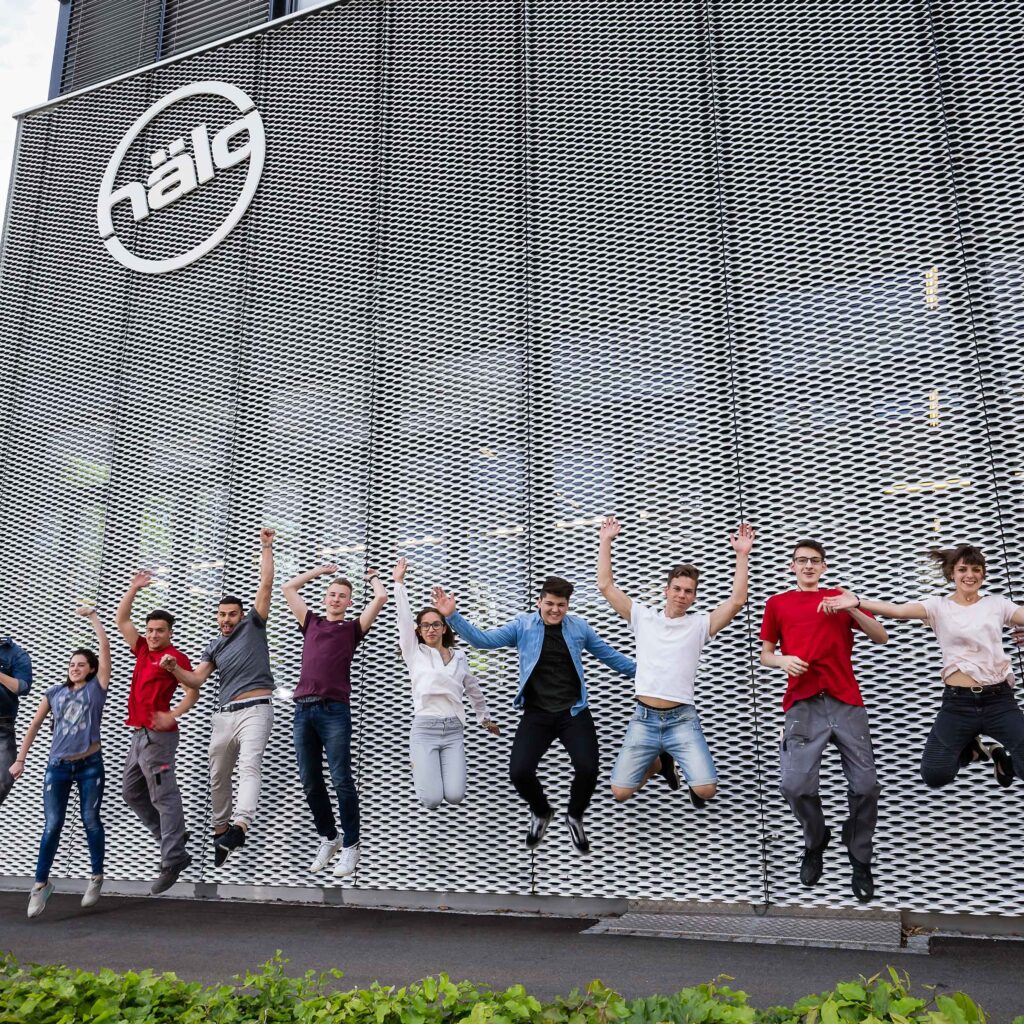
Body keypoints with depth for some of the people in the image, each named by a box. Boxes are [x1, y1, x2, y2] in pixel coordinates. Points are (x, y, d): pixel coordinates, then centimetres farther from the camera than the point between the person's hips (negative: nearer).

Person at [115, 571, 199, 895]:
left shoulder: (176, 658, -8)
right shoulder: (143, 650, 14)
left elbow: (193, 691, -13)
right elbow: (121, 620, 19)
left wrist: (173, 715, -27)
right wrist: (133, 589, 13)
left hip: (157, 734, -9)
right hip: (139, 733, 9)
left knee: (163, 796, -8)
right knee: (131, 791, 14)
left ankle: (173, 861, -6)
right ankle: (171, 838, 22)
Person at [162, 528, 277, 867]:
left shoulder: (253, 626, 7)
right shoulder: (214, 647, 19)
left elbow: (265, 585, -1)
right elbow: (195, 680, 8)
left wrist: (266, 548, -4)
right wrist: (174, 668, -11)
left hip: (255, 710, -6)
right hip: (224, 715, 6)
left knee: (250, 765, -24)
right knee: (218, 776, 12)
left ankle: (240, 826, -39)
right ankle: (220, 830, 27)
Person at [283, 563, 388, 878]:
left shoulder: (353, 628, 11)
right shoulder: (311, 623, 20)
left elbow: (381, 597, 3)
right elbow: (288, 589, 26)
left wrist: (372, 578, 22)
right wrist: (320, 571, 32)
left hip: (334, 710, -4)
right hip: (303, 709, 4)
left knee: (341, 780, -5)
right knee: (310, 782, 7)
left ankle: (350, 845, 5)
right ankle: (328, 838, 22)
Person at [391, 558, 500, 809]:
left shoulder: (460, 658, 12)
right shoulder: (415, 654, 5)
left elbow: (474, 690, 26)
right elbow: (404, 619, -4)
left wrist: (485, 718, 35)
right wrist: (399, 583, -8)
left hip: (453, 730, 2)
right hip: (424, 729, -2)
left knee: (455, 796, -13)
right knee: (432, 800, -13)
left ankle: (441, 769, 23)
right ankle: (421, 768, 22)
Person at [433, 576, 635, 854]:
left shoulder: (578, 626, 6)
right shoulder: (522, 625, 1)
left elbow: (609, 655, 18)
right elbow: (483, 639, -4)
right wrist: (452, 616, -16)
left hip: (574, 712, 1)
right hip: (537, 714, 0)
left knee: (587, 768, -19)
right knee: (519, 771, -16)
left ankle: (575, 816, 16)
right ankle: (541, 813, 21)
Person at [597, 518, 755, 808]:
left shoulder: (699, 624, 4)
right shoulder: (643, 617, 6)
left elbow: (737, 601, -7)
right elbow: (606, 586, 2)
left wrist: (742, 555, -11)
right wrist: (606, 541, 0)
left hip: (682, 720, -1)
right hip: (644, 719, 1)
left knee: (707, 789, -16)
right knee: (620, 792, -2)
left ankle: (682, 764, 21)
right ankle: (659, 763, 30)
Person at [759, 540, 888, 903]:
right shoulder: (778, 603, 15)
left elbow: (881, 637, 8)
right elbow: (765, 654, 17)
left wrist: (852, 608, -9)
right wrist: (782, 660, -6)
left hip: (847, 703, 1)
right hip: (803, 705, -1)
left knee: (865, 785, -6)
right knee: (795, 784, -16)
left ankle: (860, 862, 17)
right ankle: (815, 841, 15)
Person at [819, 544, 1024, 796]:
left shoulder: (997, 604, 7)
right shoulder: (939, 606, 0)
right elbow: (898, 610, -16)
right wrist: (857, 603, -30)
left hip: (999, 699, 1)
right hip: (958, 702, -1)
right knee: (935, 774, -3)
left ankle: (1000, 754, 28)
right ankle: (967, 746, 29)